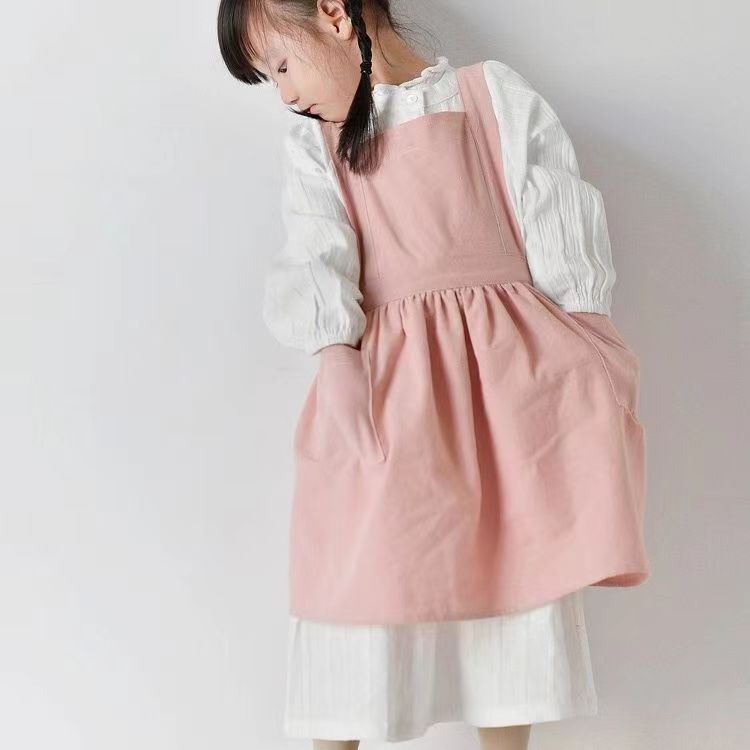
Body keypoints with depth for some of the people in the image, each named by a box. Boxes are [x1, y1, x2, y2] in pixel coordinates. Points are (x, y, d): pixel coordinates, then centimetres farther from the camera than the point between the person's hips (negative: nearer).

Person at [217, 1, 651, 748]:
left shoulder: (493, 94, 8)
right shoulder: (312, 143, 14)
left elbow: (559, 223, 5)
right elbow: (316, 259, 0)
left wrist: (593, 356, -2)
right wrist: (335, 361, -17)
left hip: (506, 368, -1)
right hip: (386, 378, 1)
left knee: (515, 570, 4)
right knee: (362, 575, -1)